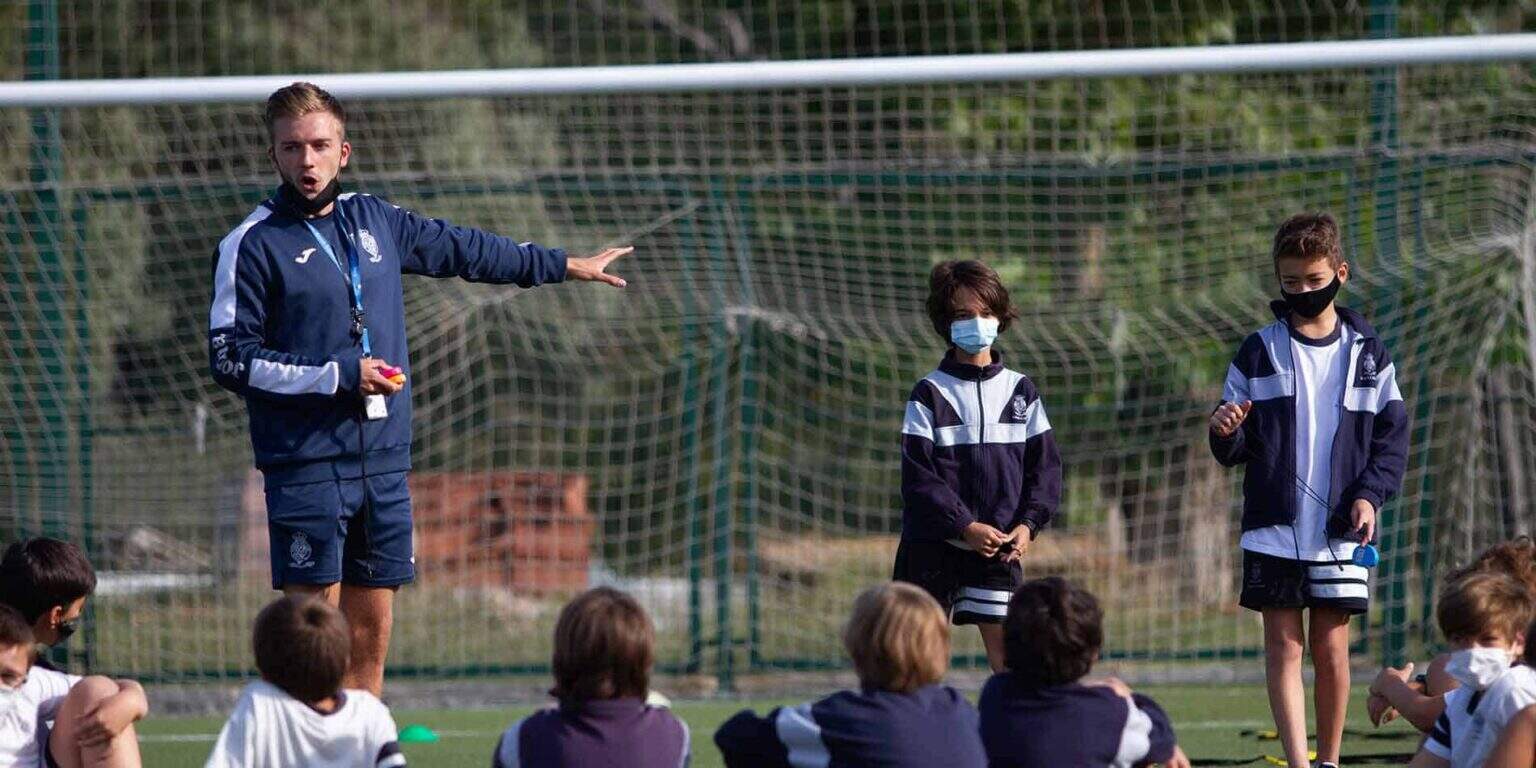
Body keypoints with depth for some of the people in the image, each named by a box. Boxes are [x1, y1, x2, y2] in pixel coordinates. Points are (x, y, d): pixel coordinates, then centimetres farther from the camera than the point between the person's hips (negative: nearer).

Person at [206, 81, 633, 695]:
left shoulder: (372, 220, 13)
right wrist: (341, 375, -12)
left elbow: (463, 249, 28)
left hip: (383, 460, 6)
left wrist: (564, 266, 36)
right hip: (306, 466, -6)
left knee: (370, 632, 6)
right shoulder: (252, 244, -4)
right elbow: (232, 360, -8)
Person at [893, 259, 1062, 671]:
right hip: (933, 544, -2)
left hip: (999, 544, 2)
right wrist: (966, 526, -16)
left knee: (1007, 649, -4)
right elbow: (918, 477, -8)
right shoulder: (930, 394, -2)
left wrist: (1028, 523, -9)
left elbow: (1045, 466, 6)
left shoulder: (1020, 391, 7)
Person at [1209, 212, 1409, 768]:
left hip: (1340, 530, 0)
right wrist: (1225, 433, -18)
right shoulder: (1259, 353, 5)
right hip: (1274, 530, 0)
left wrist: (1369, 495, -8)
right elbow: (1233, 451, 6)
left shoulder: (1367, 353, 5)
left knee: (1332, 647, 2)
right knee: (1284, 645, -5)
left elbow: (1392, 437, 7)